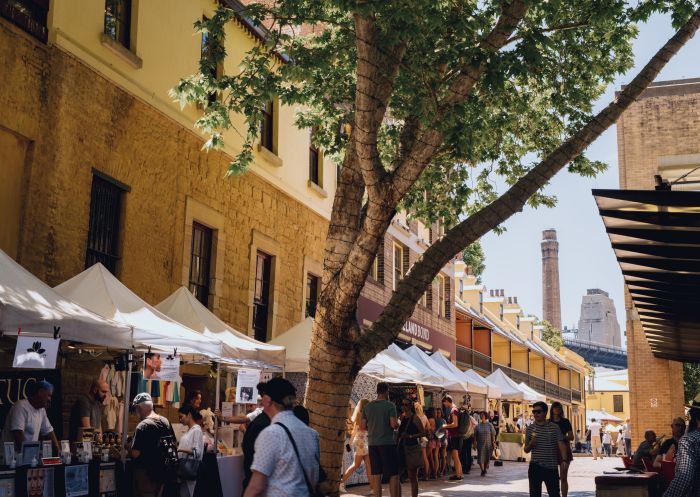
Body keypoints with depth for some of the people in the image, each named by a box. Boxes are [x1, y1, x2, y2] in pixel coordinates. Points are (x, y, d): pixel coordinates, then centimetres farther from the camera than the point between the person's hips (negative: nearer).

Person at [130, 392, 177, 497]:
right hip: (162, 471, 7)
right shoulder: (166, 422, 3)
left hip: (145, 473, -7)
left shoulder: (143, 425, -19)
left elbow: (135, 454, -21)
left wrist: (128, 448, -1)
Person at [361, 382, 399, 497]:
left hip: (372, 443, 5)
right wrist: (397, 424, 7)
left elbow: (363, 426, 6)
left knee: (376, 474, 7)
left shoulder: (367, 407, 7)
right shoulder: (390, 405, -7)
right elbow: (394, 424, -15)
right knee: (393, 474, 0)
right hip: (387, 443, -5)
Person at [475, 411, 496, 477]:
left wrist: (493, 443, -3)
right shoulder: (478, 426, 1)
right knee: (481, 458, -6)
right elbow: (475, 436, 3)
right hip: (480, 444, 0)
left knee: (487, 458, 3)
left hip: (488, 445, 0)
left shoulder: (490, 425, 1)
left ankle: (485, 469, 26)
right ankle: (483, 471, 9)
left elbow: (493, 435, 2)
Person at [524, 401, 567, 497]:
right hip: (535, 467, 1)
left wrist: (564, 460, -21)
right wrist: (531, 443, -12)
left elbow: (561, 445, -6)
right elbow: (526, 450, 10)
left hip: (551, 467, -1)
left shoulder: (554, 428, 1)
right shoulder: (530, 429, 5)